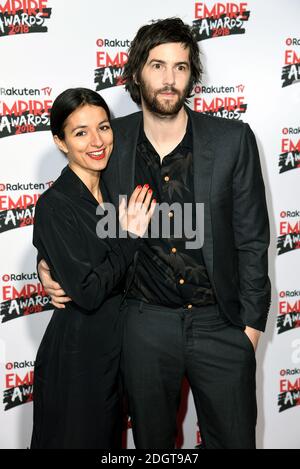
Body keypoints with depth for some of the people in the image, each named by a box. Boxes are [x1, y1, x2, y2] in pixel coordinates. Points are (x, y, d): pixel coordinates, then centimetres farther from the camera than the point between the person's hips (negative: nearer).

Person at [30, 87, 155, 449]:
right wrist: (130, 238, -17)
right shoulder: (54, 206, -18)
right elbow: (88, 293, -23)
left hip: (118, 348, 7)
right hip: (77, 358, -7)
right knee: (78, 439, 12)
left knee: (111, 438, 23)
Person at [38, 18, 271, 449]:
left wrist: (251, 323, -3)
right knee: (152, 441, 19)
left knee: (234, 439, 13)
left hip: (220, 324, -1)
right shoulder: (111, 141, -3)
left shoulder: (233, 140, -8)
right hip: (144, 324, 1)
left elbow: (251, 239, -3)